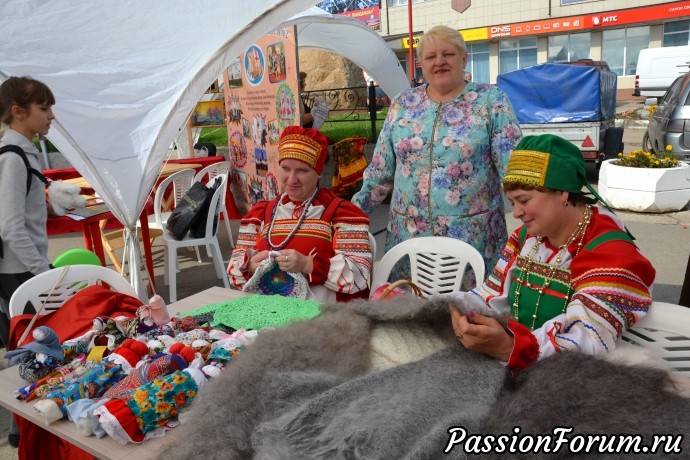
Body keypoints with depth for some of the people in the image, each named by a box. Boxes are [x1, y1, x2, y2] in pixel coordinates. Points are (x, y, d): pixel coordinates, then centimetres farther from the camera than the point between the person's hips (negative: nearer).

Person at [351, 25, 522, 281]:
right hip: (409, 232, 3)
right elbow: (381, 169, 10)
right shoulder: (402, 104, 7)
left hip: (473, 233, -2)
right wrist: (352, 212, 7)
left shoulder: (490, 100, -1)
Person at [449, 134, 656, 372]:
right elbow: (493, 298, 9)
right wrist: (448, 309, -9)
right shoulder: (526, 237, 8)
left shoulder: (610, 256, -16)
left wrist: (508, 348, -40)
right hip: (518, 372, 6)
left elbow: (588, 346, -26)